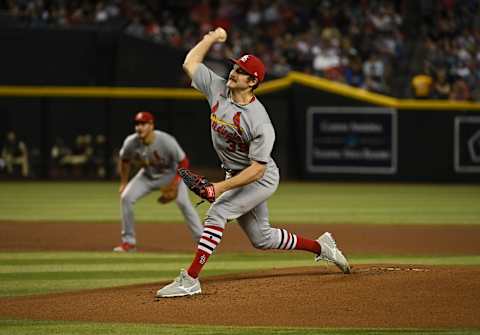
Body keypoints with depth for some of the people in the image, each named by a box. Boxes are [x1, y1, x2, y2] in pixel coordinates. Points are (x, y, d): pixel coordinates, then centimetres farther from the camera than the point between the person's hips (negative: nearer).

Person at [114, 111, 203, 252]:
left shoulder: (166, 141, -32)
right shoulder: (131, 143, -22)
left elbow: (183, 162, -21)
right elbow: (124, 161, 0)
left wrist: (175, 183, -27)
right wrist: (123, 183, 3)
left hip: (170, 174, -3)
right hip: (147, 175, 3)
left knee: (184, 203, -19)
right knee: (126, 197, -13)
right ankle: (128, 242, -3)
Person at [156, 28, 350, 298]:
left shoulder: (260, 122, -29)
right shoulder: (218, 89, -9)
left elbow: (257, 169, -30)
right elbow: (190, 63, 3)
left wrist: (222, 187, -34)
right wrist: (212, 38, 0)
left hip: (261, 179, -8)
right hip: (236, 175, 8)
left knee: (217, 213, -23)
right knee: (262, 238, 15)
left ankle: (190, 280, -23)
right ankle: (321, 247, 33)